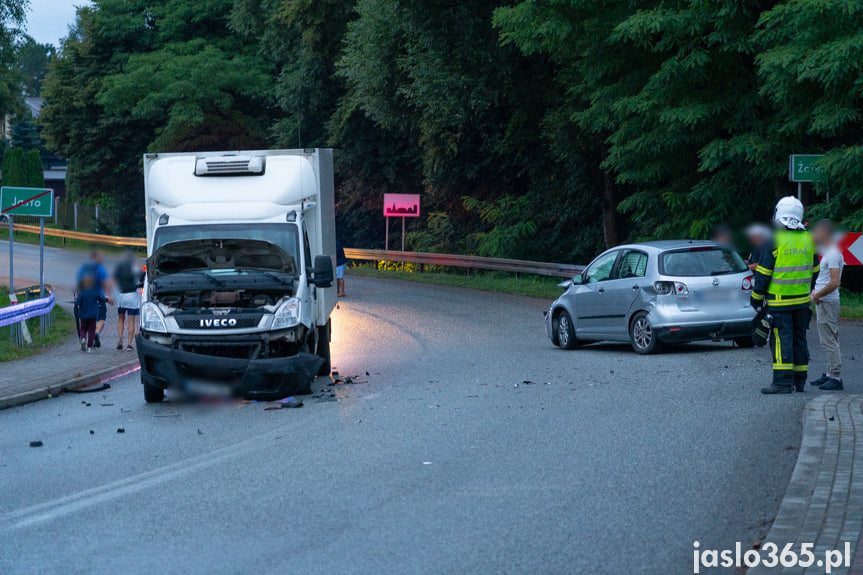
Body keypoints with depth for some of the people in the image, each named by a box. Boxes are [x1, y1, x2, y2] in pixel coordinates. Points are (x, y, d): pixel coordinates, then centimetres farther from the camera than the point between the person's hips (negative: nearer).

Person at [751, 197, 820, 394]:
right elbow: (814, 271, 15)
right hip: (802, 300, 6)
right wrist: (811, 295, 26)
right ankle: (799, 380, 16)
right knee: (799, 338, 13)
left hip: (779, 300, -6)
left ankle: (783, 381, -11)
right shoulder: (808, 239, 6)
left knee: (781, 339, -6)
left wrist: (756, 297, -1)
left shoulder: (775, 240, -12)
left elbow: (764, 274, -10)